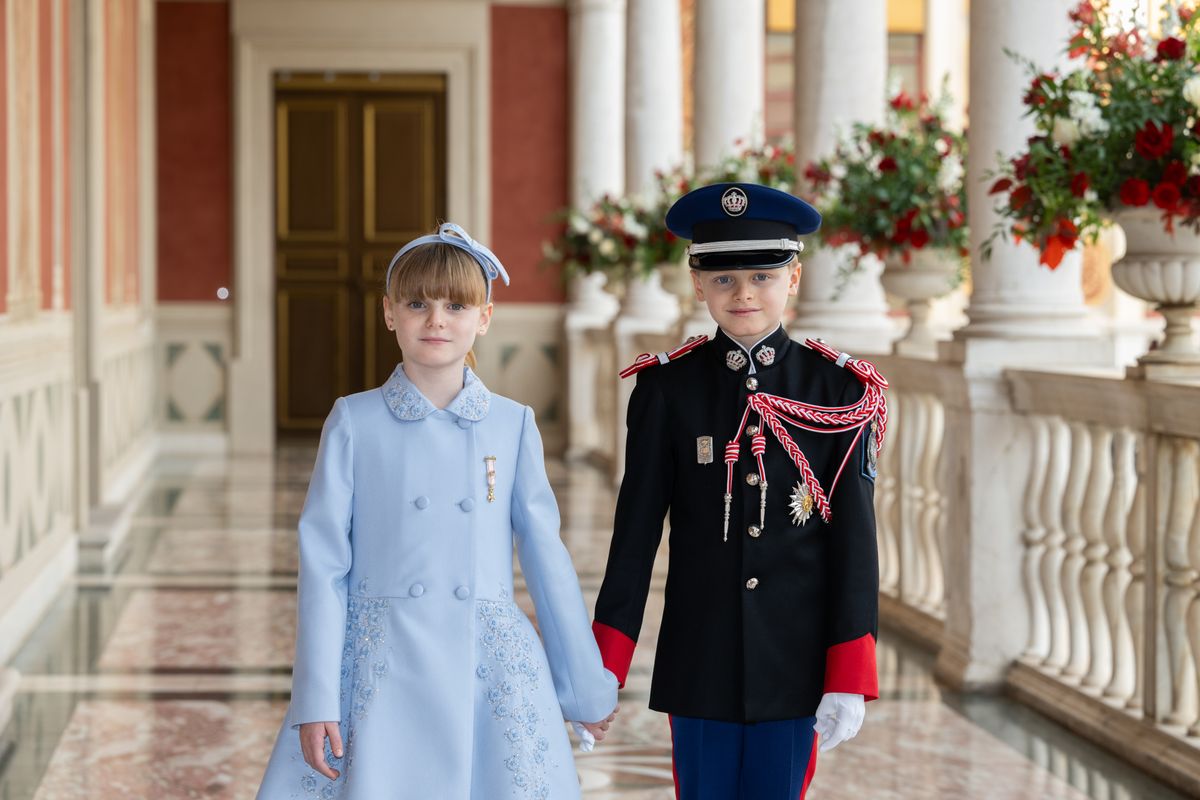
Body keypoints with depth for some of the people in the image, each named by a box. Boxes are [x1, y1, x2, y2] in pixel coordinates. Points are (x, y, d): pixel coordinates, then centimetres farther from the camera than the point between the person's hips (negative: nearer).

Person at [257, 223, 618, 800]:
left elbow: (546, 558, 9)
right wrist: (316, 698, -5)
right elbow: (323, 562, 0)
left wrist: (588, 686, 12)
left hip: (490, 668, 2)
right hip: (382, 669, -1)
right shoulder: (354, 422, 1)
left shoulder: (513, 426, 5)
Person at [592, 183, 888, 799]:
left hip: (794, 667, 0)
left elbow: (854, 540, -2)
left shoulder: (840, 391, -2)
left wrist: (849, 679, -7)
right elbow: (635, 534, 0)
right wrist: (604, 671, -3)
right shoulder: (667, 389, -2)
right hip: (698, 666, 0)